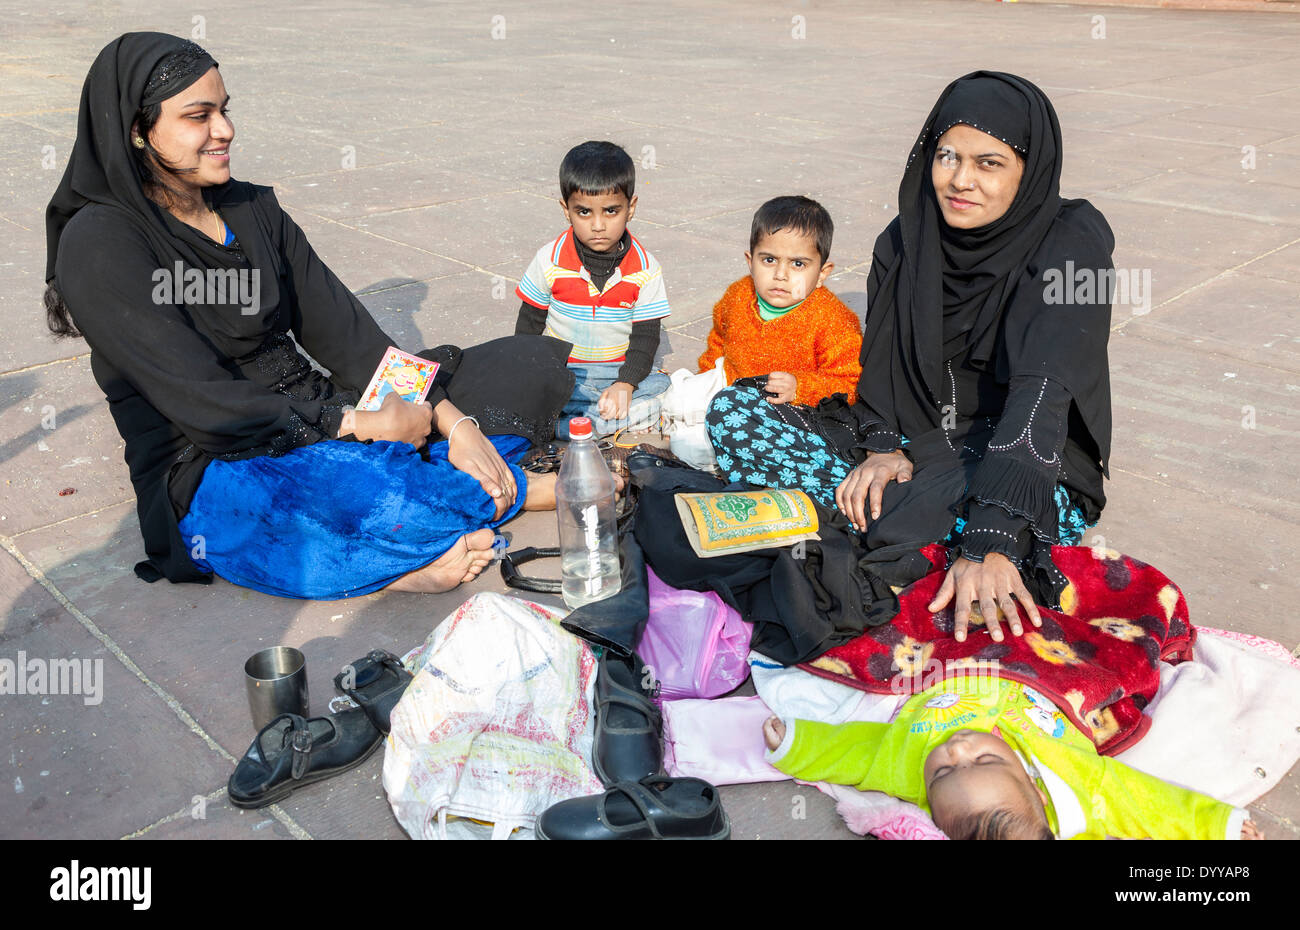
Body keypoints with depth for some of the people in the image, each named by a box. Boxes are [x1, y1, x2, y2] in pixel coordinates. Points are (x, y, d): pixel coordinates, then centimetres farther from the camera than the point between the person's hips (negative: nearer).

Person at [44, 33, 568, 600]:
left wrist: (451, 420, -10)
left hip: (311, 421, 7)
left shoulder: (250, 208, 8)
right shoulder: (100, 244, -12)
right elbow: (205, 403, -18)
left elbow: (343, 330, 2)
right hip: (211, 477, -7)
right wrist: (361, 425, -17)